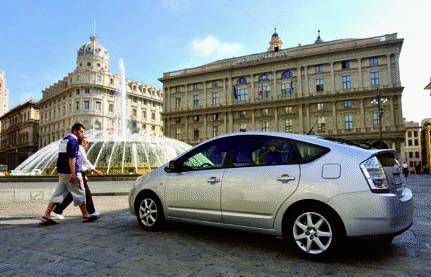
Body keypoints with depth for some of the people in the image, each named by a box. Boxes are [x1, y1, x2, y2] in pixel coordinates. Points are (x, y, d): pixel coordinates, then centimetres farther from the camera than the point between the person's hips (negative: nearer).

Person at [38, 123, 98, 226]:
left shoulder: (64, 139, 18)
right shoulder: (73, 139, -13)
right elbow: (71, 157, -21)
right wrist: (73, 174, -25)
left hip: (62, 172, 9)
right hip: (70, 172, -9)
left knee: (58, 193, 10)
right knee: (80, 193, 1)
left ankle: (46, 216, 8)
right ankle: (86, 216, 11)